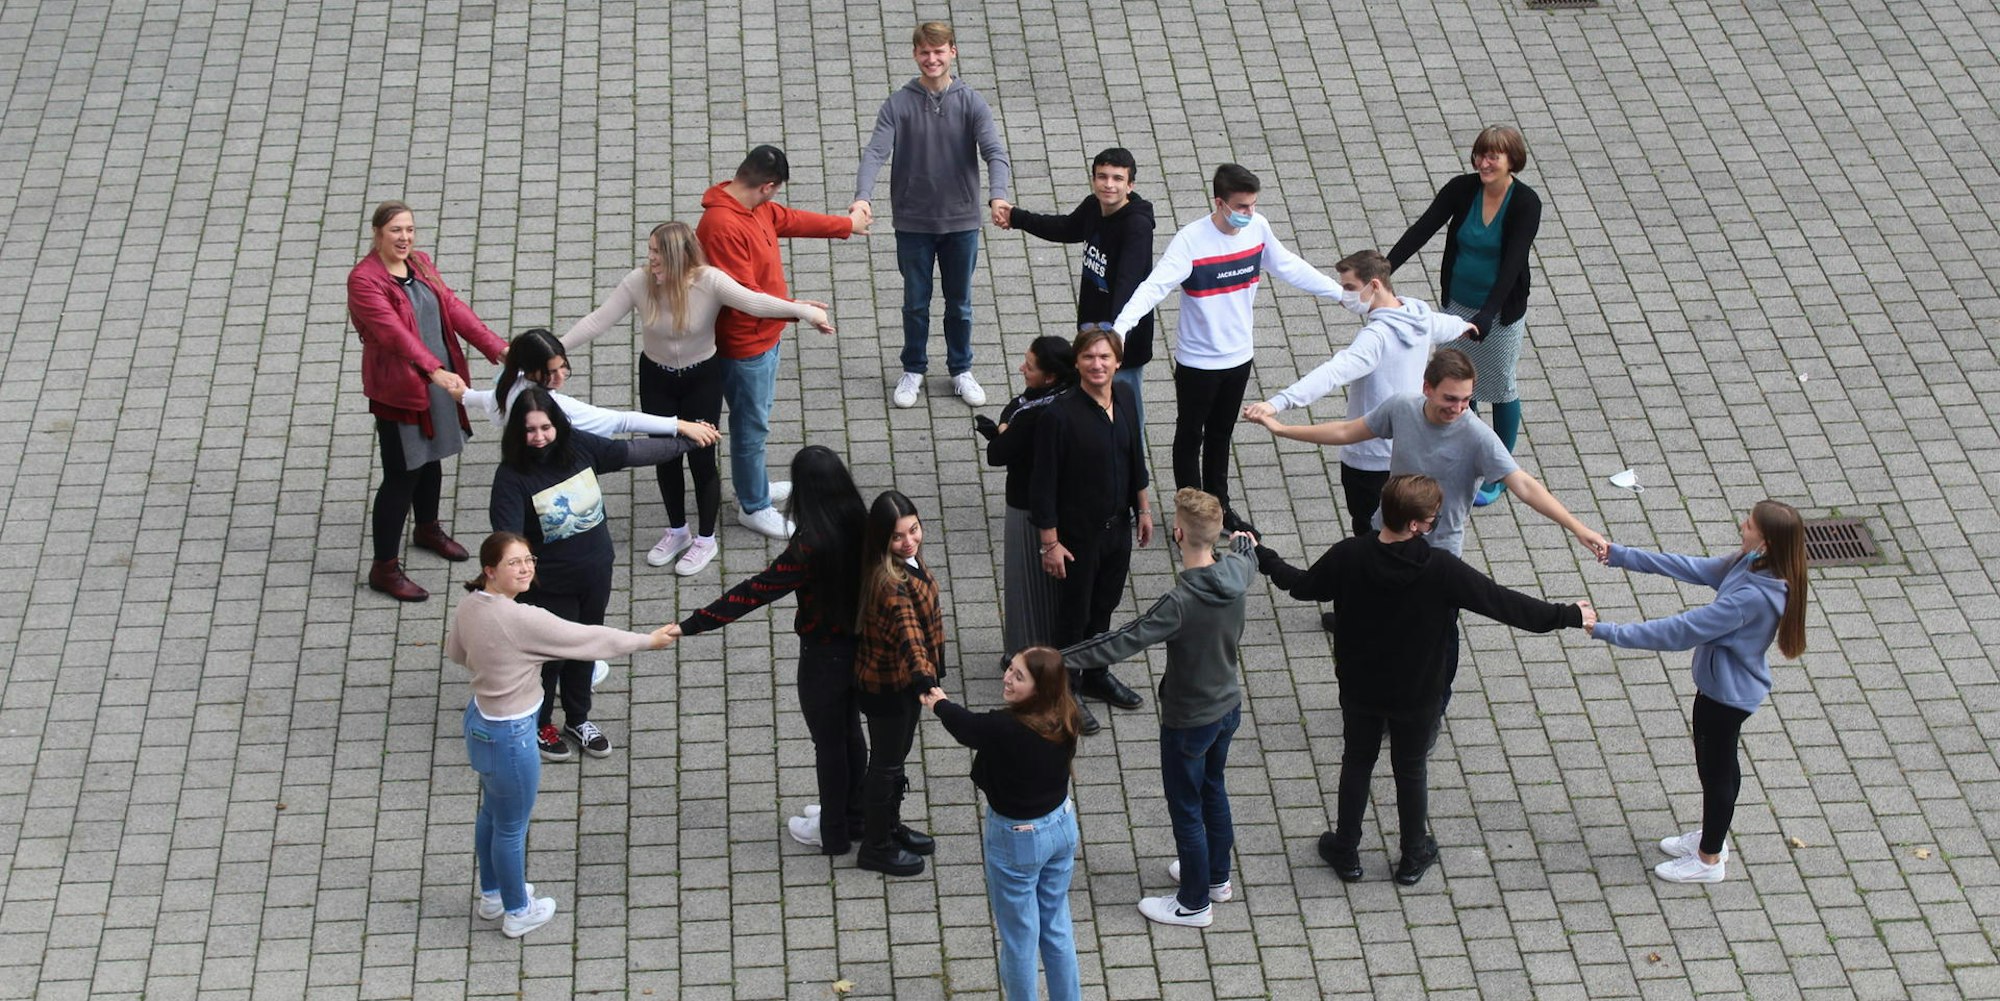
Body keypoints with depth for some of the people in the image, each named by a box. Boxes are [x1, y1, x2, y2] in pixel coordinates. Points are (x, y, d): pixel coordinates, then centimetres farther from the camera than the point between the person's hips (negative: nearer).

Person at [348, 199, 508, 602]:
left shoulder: (420, 263, 3)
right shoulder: (364, 280, -20)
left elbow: (452, 307, -1)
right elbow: (394, 332, -32)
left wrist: (495, 346, -13)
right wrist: (434, 370, -44)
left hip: (437, 382, 8)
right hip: (398, 390, -8)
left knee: (431, 457, 24)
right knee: (401, 476, -3)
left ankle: (428, 528, 49)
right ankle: (384, 568, 7)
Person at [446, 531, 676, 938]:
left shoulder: (470, 604, -8)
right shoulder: (521, 620, -32)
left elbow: (455, 651, 12)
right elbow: (588, 640, -22)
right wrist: (649, 640, -10)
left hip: (480, 718, 8)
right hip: (509, 737, -8)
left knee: (491, 813, 29)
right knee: (512, 828, 14)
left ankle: (492, 894, 49)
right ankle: (517, 913, 35)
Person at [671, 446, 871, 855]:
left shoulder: (810, 546, -30)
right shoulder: (860, 527, -12)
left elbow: (754, 592, -30)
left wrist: (693, 624, -27)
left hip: (823, 657, -6)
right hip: (858, 646, 6)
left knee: (828, 741, 12)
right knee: (849, 732, 24)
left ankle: (833, 833, 29)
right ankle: (853, 817, 42)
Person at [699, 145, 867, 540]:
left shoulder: (756, 208, -1)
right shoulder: (723, 227, -32)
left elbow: (792, 220, 19)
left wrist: (846, 225, 29)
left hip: (765, 335, 10)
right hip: (744, 344, -10)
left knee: (756, 416, 26)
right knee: (751, 426, 7)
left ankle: (753, 486, 44)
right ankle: (753, 507, 23)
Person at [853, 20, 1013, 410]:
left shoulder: (971, 103, -6)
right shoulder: (898, 104, -7)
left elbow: (994, 153, -16)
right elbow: (875, 152, -16)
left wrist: (997, 197, -35)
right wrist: (862, 197, -34)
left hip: (961, 221, 1)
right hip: (913, 222, 0)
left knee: (960, 303, 14)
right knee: (916, 304, 12)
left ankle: (961, 370, 30)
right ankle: (913, 372, 28)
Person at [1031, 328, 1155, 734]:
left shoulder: (1124, 399, -5)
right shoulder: (1060, 415, -25)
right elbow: (1044, 484, -19)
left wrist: (1143, 508, 15)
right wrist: (1050, 543, -17)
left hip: (1117, 526, 6)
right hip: (1078, 533, -6)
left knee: (1104, 606, 23)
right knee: (1074, 613, 10)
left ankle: (1096, 676, 43)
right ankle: (1067, 691, 28)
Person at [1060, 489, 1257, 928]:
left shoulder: (1181, 603, -35)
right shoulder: (1237, 574, -13)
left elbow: (1121, 644, -35)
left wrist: (1058, 660, -30)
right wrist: (1245, 543, 39)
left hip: (1189, 722, -7)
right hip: (1228, 708, 7)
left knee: (1186, 808, 12)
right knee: (1213, 789, 28)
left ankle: (1194, 903, 28)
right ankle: (1217, 877, 46)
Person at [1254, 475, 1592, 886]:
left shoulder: (1348, 557, -21)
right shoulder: (1440, 568, -28)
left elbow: (1301, 586, -4)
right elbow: (1502, 602, -22)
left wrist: (1263, 558, 16)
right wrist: (1568, 616, -11)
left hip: (1360, 689, 2)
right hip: (1418, 694, -2)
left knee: (1356, 765, 22)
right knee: (1411, 771, 19)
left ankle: (1345, 852, 36)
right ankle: (1413, 859, 36)